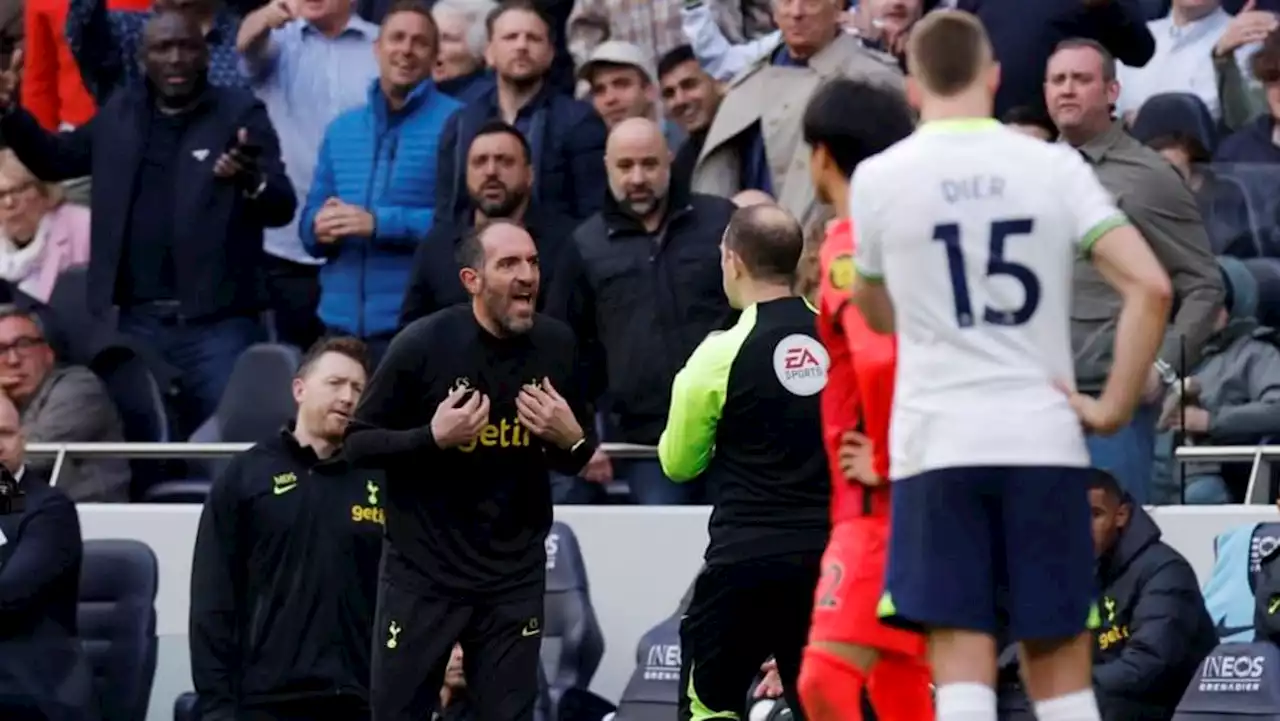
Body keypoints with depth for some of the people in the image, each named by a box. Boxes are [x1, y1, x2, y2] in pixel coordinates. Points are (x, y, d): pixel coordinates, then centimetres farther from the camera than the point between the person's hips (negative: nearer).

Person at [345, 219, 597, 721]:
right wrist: (433, 437, -22)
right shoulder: (425, 343, -12)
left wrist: (571, 439, -11)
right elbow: (358, 441, -6)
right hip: (422, 570, -3)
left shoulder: (555, 345, -1)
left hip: (515, 573, 3)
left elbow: (577, 458, 12)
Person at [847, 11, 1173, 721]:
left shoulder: (878, 178, 0)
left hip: (937, 447, -1)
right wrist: (1114, 406, -2)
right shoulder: (1053, 165, 0)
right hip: (1044, 441, 1)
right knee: (1059, 664, 9)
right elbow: (1151, 286, -10)